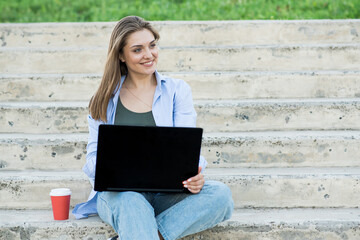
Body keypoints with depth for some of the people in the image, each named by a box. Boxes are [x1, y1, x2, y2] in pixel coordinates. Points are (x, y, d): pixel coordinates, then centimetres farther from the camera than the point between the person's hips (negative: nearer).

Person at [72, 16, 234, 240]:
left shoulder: (177, 90, 11)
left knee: (221, 194, -29)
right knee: (130, 201, -38)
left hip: (167, 194, 1)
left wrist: (194, 175, -23)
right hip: (117, 193, -1)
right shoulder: (105, 99, 12)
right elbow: (95, 153, 8)